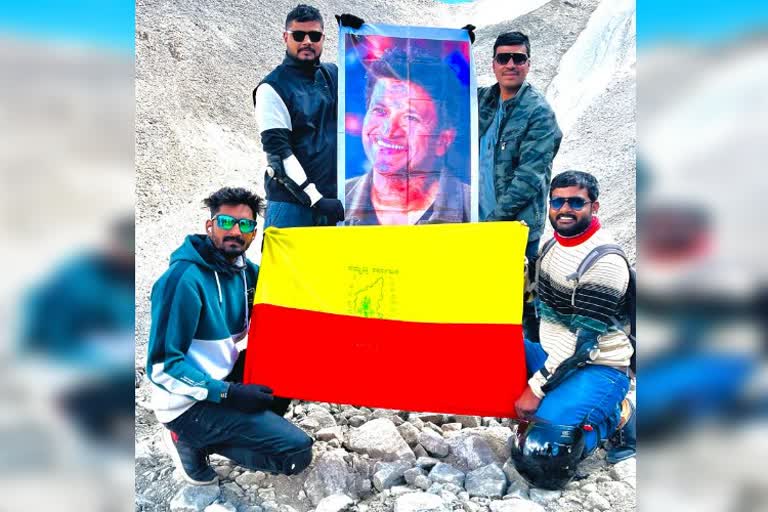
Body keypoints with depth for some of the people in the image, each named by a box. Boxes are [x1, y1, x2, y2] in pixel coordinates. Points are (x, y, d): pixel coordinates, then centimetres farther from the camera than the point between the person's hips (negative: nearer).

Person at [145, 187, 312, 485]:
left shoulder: (246, 270, 1)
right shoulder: (184, 279, -22)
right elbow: (162, 365, -22)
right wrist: (228, 394, -25)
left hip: (226, 378, 8)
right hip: (190, 402, -7)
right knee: (298, 452, -13)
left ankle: (253, 429, 5)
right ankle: (191, 440, -1)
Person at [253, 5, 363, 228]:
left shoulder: (333, 74, 12)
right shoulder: (272, 88, -4)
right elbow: (278, 151, -11)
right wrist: (315, 199, -18)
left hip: (333, 200, 5)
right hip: (291, 201, -5)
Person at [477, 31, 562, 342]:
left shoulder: (539, 112, -9)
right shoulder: (482, 99, 10)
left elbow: (530, 175, -15)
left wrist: (497, 217, -18)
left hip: (518, 226, -6)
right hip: (481, 222, 6)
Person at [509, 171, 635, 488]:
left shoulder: (604, 262, -22)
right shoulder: (557, 239, 3)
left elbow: (581, 342, -24)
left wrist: (536, 389, -21)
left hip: (597, 368, -8)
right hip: (552, 355, 8)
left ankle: (612, 416, 3)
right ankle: (554, 403, 2)